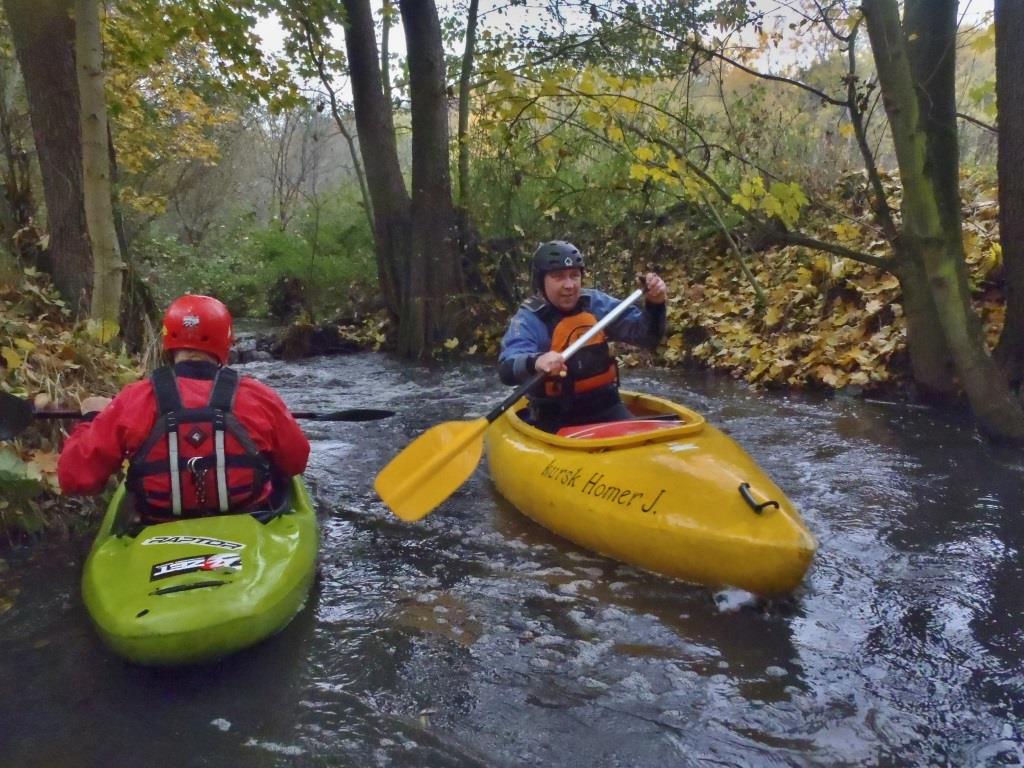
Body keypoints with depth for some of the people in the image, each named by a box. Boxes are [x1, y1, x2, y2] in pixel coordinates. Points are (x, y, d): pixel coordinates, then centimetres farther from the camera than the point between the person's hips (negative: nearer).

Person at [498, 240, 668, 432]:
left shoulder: (597, 304, 3)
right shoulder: (528, 319, -9)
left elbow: (646, 336, 5)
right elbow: (507, 370, -26)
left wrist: (654, 305, -15)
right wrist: (535, 362, -48)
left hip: (604, 407, 4)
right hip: (554, 417, -3)